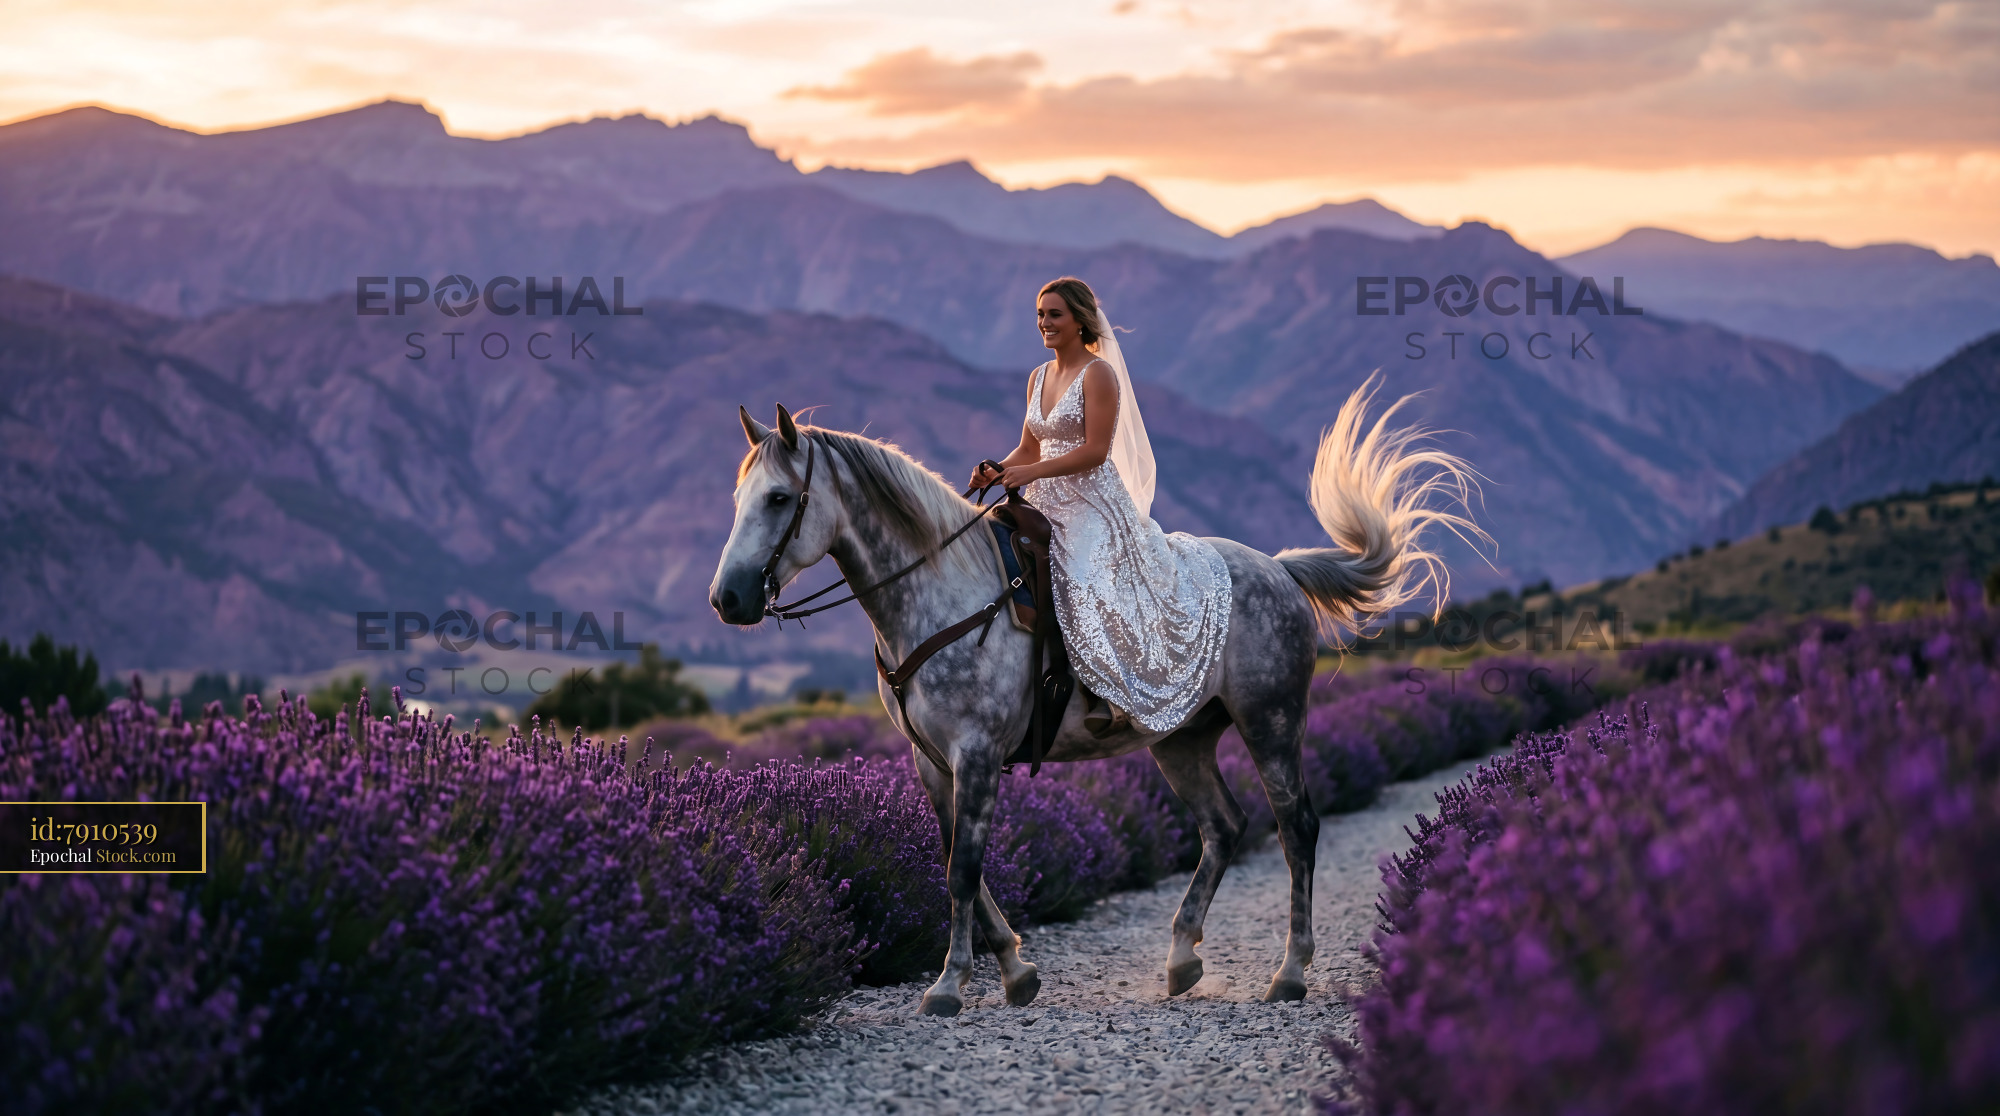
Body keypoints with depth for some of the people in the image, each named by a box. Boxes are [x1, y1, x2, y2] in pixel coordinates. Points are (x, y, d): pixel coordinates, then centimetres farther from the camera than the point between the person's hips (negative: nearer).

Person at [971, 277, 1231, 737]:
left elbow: (1095, 450, -17)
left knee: (1085, 584, -29)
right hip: (1047, 507, 8)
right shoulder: (1039, 377, 15)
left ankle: (1117, 695, -23)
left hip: (1093, 506, -8)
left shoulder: (1098, 374, -9)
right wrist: (996, 471, -2)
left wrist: (1031, 472, -24)